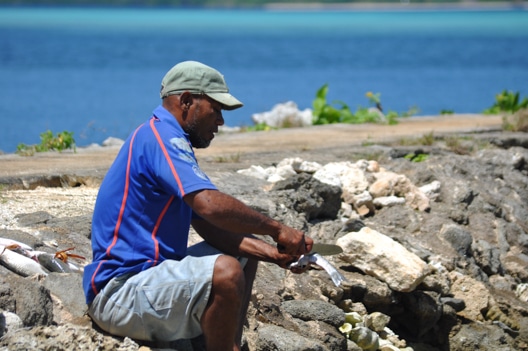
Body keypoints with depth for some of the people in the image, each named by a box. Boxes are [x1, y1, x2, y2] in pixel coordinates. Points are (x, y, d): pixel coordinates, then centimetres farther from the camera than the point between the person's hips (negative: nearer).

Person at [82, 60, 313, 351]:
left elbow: (210, 228, 12)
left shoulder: (170, 140, 17)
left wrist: (274, 253, 0)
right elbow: (211, 205, -30)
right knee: (225, 272, -31)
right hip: (119, 292, -11)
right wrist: (276, 229, -18)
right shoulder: (161, 137, -15)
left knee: (243, 251, 20)